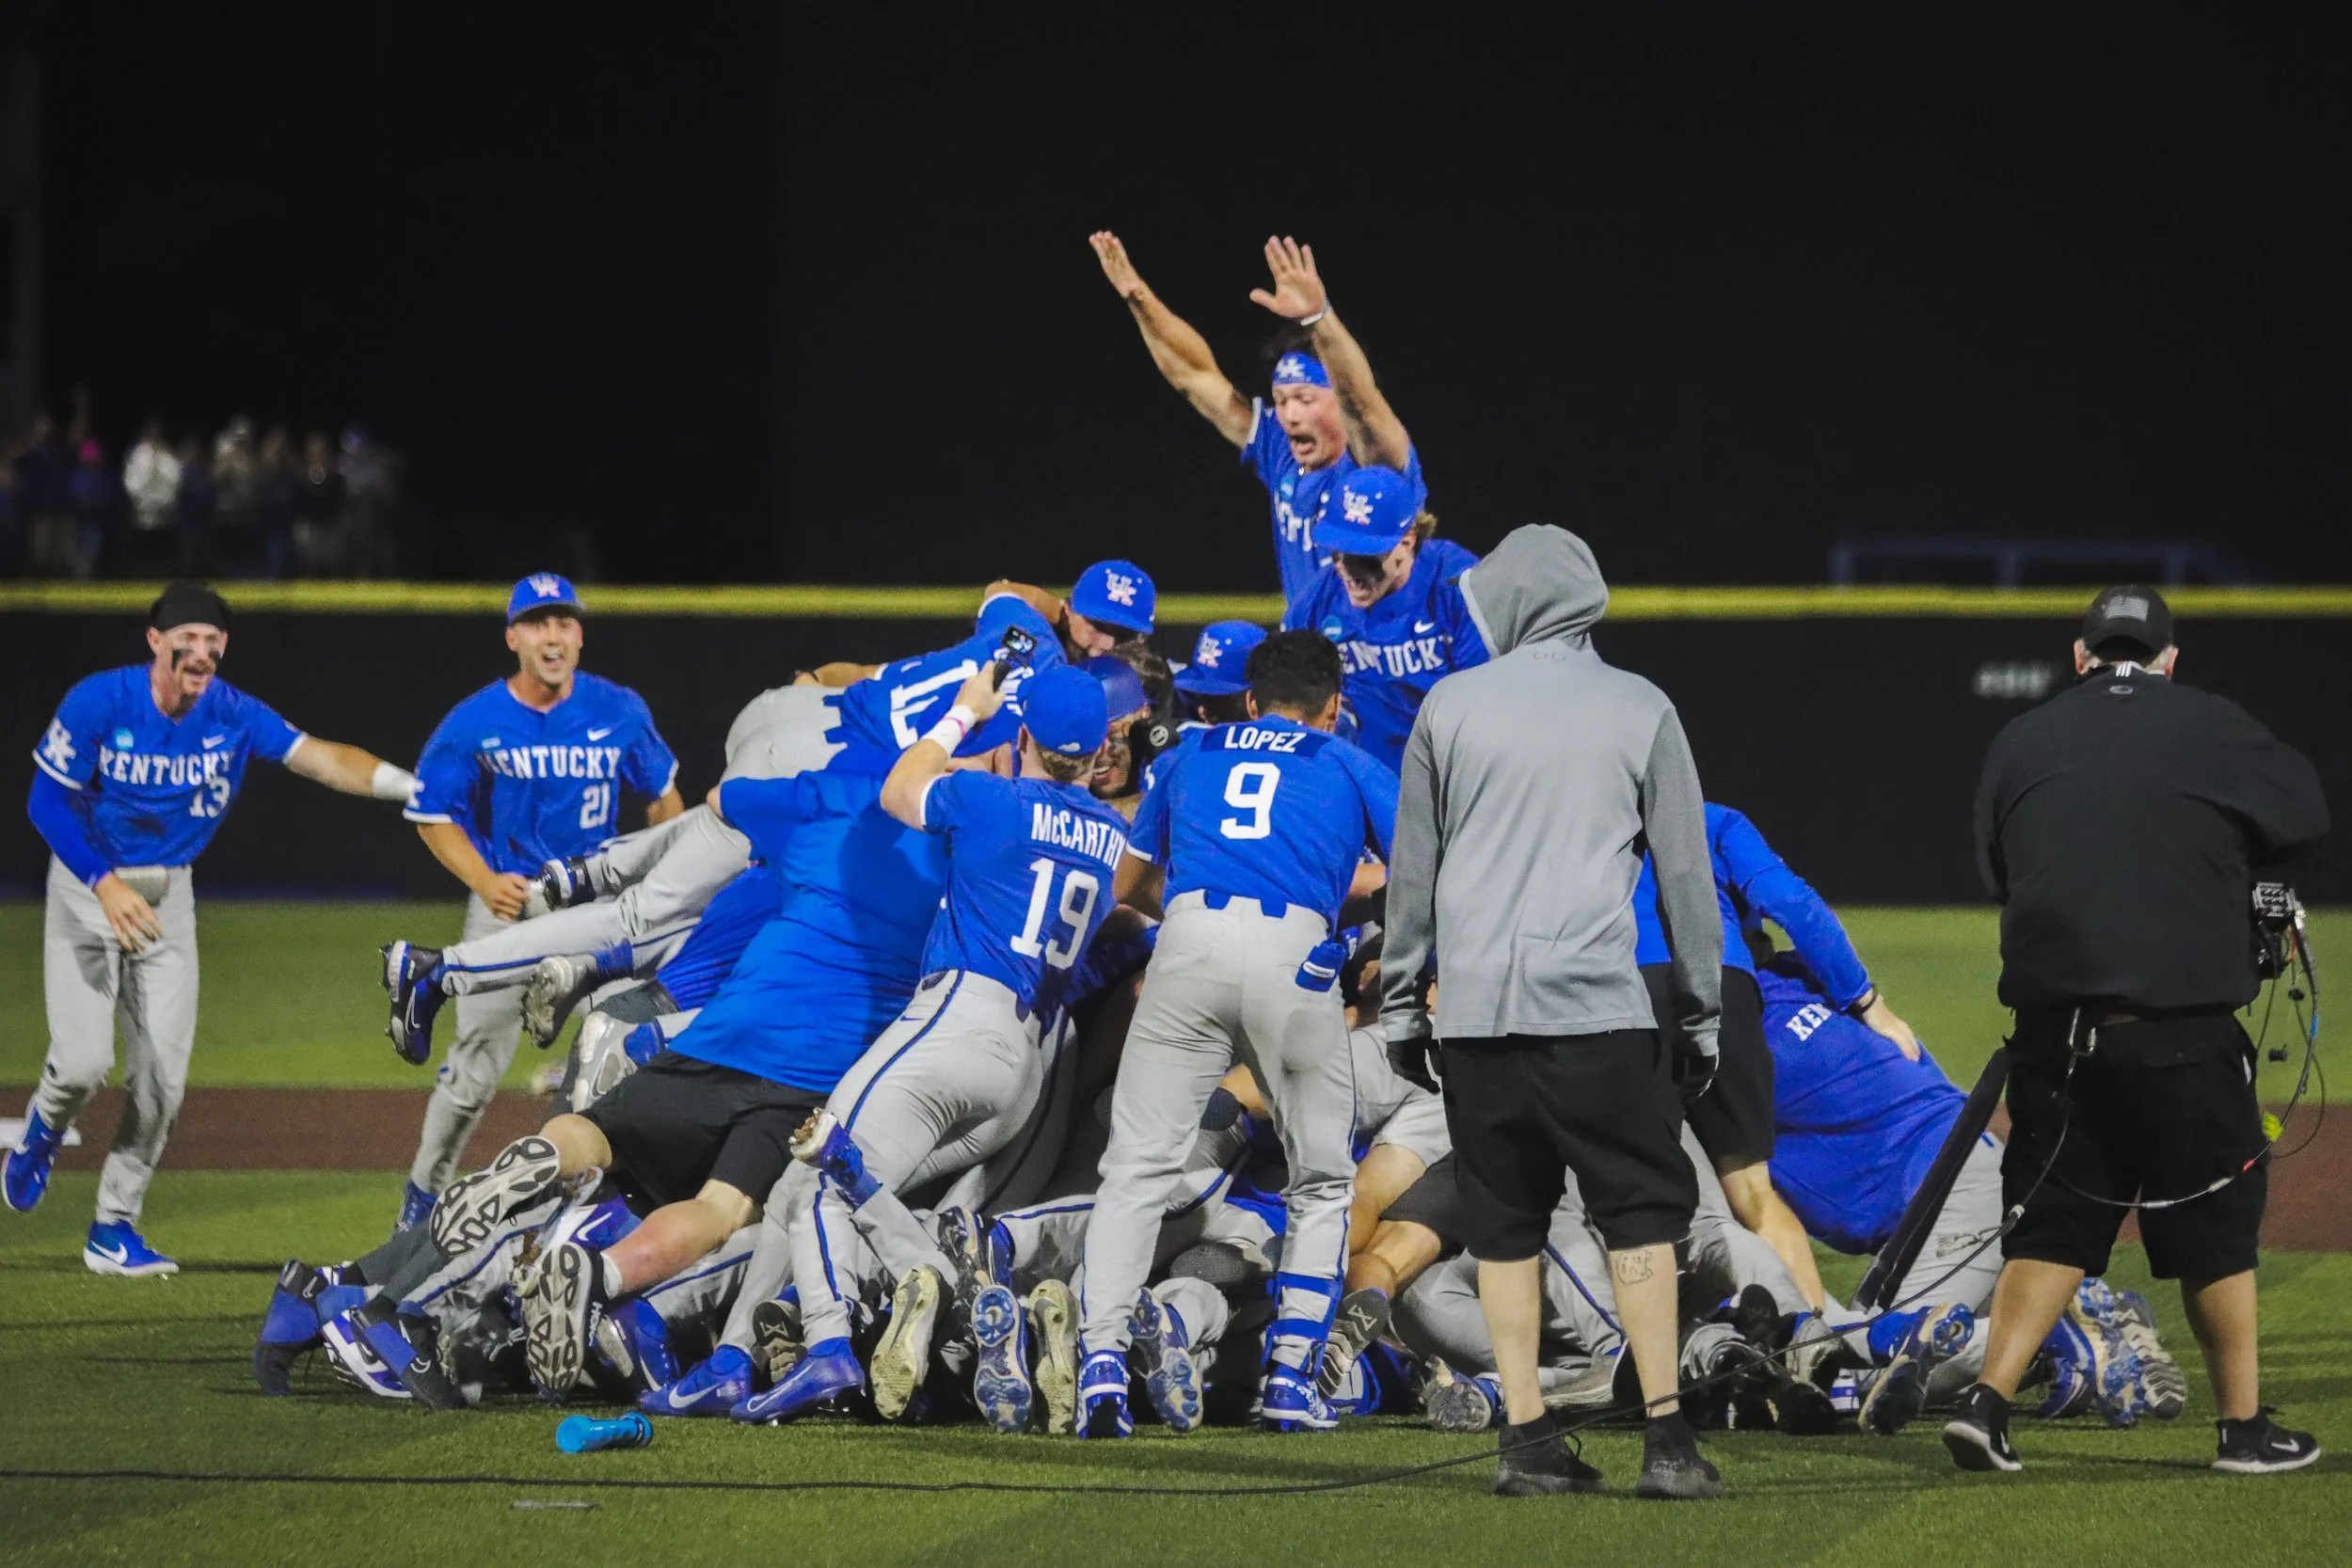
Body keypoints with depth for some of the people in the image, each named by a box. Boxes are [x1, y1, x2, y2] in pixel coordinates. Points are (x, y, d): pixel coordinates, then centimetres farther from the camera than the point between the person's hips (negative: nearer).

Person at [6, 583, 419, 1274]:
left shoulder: (233, 716, -9)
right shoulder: (99, 703, -18)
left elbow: (319, 757, -20)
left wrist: (407, 783, -36)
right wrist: (107, 885, -24)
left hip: (168, 895, 4)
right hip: (87, 885, -3)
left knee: (162, 1073, -2)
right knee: (84, 1057, -16)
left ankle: (114, 1228, 13)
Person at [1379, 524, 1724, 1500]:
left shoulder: (1452, 707, 8)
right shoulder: (1639, 712, 6)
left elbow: (1412, 869, 11)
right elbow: (1685, 872, 8)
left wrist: (1401, 1003, 18)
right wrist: (1701, 1012, 15)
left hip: (1475, 1009, 2)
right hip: (1595, 1007, -2)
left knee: (1504, 1226, 8)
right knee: (1641, 1212, 0)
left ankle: (1527, 1438, 4)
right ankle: (1666, 1438, -9)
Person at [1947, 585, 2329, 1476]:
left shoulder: (2021, 742, 8)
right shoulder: (2211, 728, 0)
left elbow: (1995, 869, 14)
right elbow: (2304, 813, 11)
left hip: (2053, 1027, 3)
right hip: (2182, 1028, -3)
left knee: (2055, 1223, 10)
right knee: (2216, 1227, 8)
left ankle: (1988, 1400, -3)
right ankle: (2244, 1426, 13)